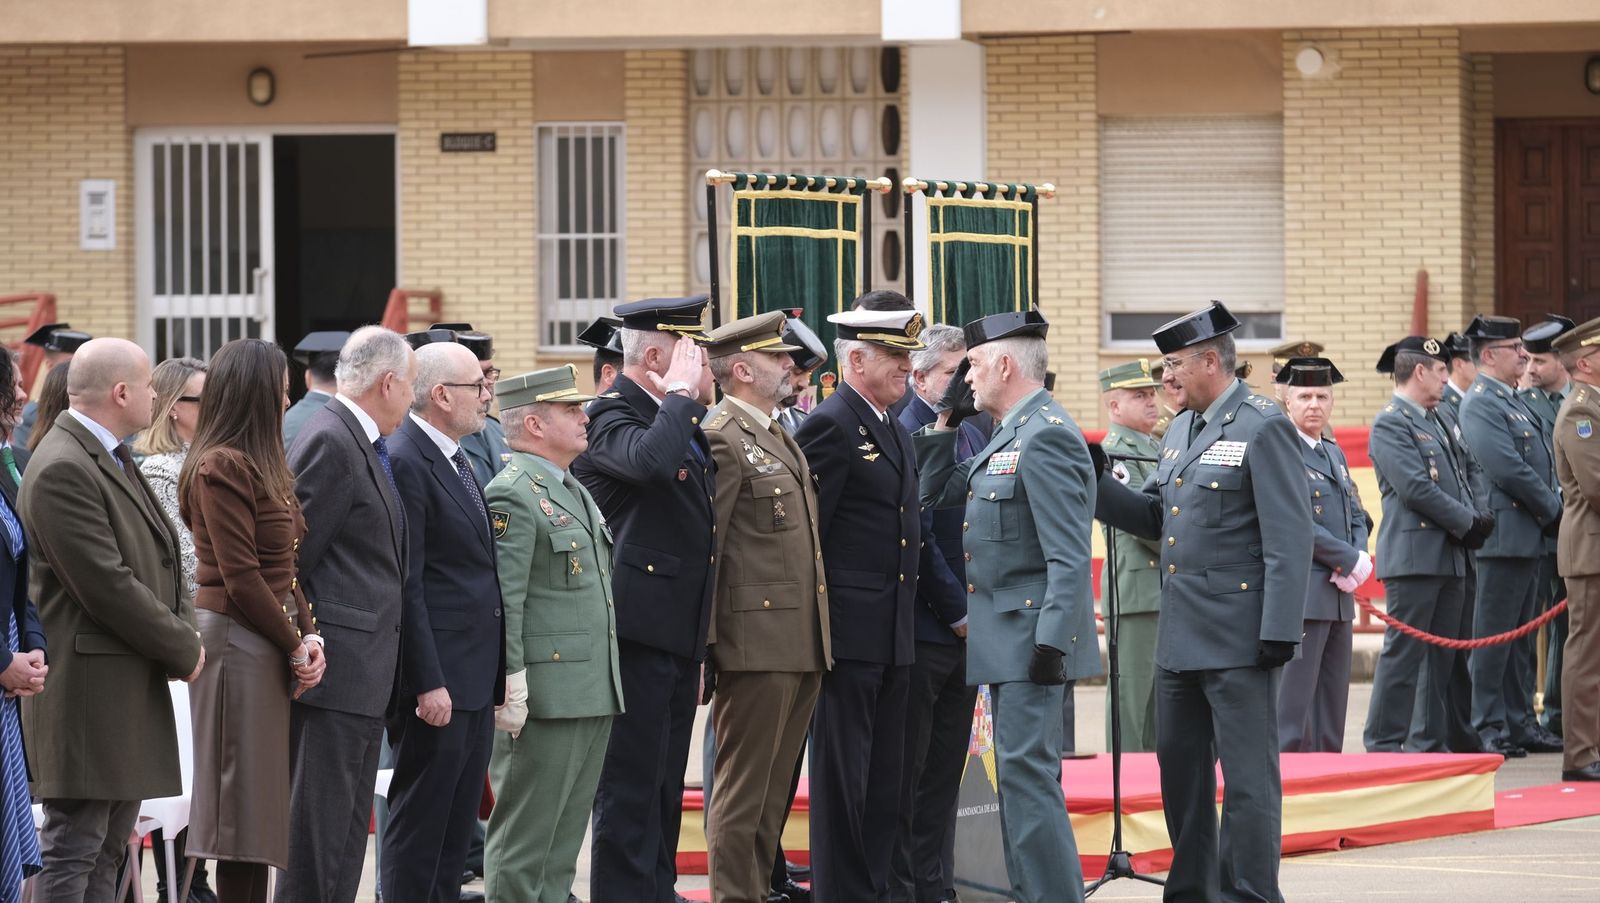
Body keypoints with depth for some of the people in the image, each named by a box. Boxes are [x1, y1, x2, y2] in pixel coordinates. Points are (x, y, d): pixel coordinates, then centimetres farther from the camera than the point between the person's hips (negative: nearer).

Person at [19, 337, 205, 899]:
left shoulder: (113, 460, 16)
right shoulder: (62, 470, -17)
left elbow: (159, 559, 19)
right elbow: (108, 587, -21)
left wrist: (185, 629, 1)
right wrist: (184, 649, -12)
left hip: (130, 688, 11)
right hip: (88, 689, -11)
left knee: (107, 851, 13)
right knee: (73, 850, -9)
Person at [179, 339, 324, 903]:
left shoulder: (260, 466, 16)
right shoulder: (222, 469, -13)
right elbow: (240, 576, -17)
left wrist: (307, 633, 1)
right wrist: (294, 645, -10)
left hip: (269, 643, 9)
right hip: (237, 640, -9)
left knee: (258, 806, 9)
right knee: (246, 799, -7)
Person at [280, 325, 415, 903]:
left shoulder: (364, 445, 16)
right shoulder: (329, 442, -14)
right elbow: (291, 558, -16)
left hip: (365, 676, 10)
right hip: (335, 669, -10)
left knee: (349, 829, 13)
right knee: (318, 832, -7)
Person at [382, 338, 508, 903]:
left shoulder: (457, 461, 16)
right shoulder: (406, 463, -14)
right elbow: (404, 584, -18)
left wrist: (496, 677, 17)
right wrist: (427, 683, -21)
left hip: (475, 681, 10)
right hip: (437, 679, -10)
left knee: (457, 832, 12)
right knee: (419, 825, -4)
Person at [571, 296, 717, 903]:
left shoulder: (678, 420, 16)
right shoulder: (611, 417, -12)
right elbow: (652, 461, -36)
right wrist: (682, 394, -22)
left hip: (681, 634, 9)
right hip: (636, 630, -9)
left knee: (665, 786, 15)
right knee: (630, 787, -6)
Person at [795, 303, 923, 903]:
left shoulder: (896, 431, 17)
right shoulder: (831, 426, -12)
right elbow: (805, 532, -15)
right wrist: (816, 622, -15)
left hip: (894, 640, 9)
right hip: (850, 630, -9)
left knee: (884, 778, 12)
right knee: (843, 775, -3)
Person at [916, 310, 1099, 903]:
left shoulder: (1045, 437, -16)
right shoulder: (1008, 437, 15)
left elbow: (1070, 557, -21)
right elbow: (937, 493, 23)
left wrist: (1052, 643, -25)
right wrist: (945, 421, 16)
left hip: (1031, 632, -10)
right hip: (1005, 638, 10)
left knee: (1027, 772, -12)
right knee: (1020, 773, 12)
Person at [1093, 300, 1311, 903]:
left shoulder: (1262, 428, -10)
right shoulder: (1181, 429, 16)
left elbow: (1290, 538, -14)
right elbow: (1155, 516, 17)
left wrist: (1279, 632, -19)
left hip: (1238, 637, -9)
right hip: (1181, 636, 9)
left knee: (1247, 775, -4)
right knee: (1180, 768, 15)